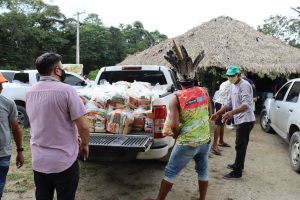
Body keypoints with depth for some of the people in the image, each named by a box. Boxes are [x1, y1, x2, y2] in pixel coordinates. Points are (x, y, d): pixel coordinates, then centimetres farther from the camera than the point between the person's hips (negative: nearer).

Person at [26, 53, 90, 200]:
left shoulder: (30, 92, 2)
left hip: (38, 161, 6)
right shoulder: (66, 90, -18)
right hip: (64, 161, -5)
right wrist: (84, 144, 4)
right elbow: (83, 126, -16)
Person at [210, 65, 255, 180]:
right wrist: (217, 113, 13)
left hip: (245, 120, -9)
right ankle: (238, 165, 35)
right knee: (240, 145, 20)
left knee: (240, 146, -5)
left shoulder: (244, 85, -18)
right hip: (240, 120, 9)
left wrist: (231, 113, -40)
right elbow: (229, 103, 19)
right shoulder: (233, 86, 12)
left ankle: (237, 172, 3)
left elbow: (246, 104, -28)